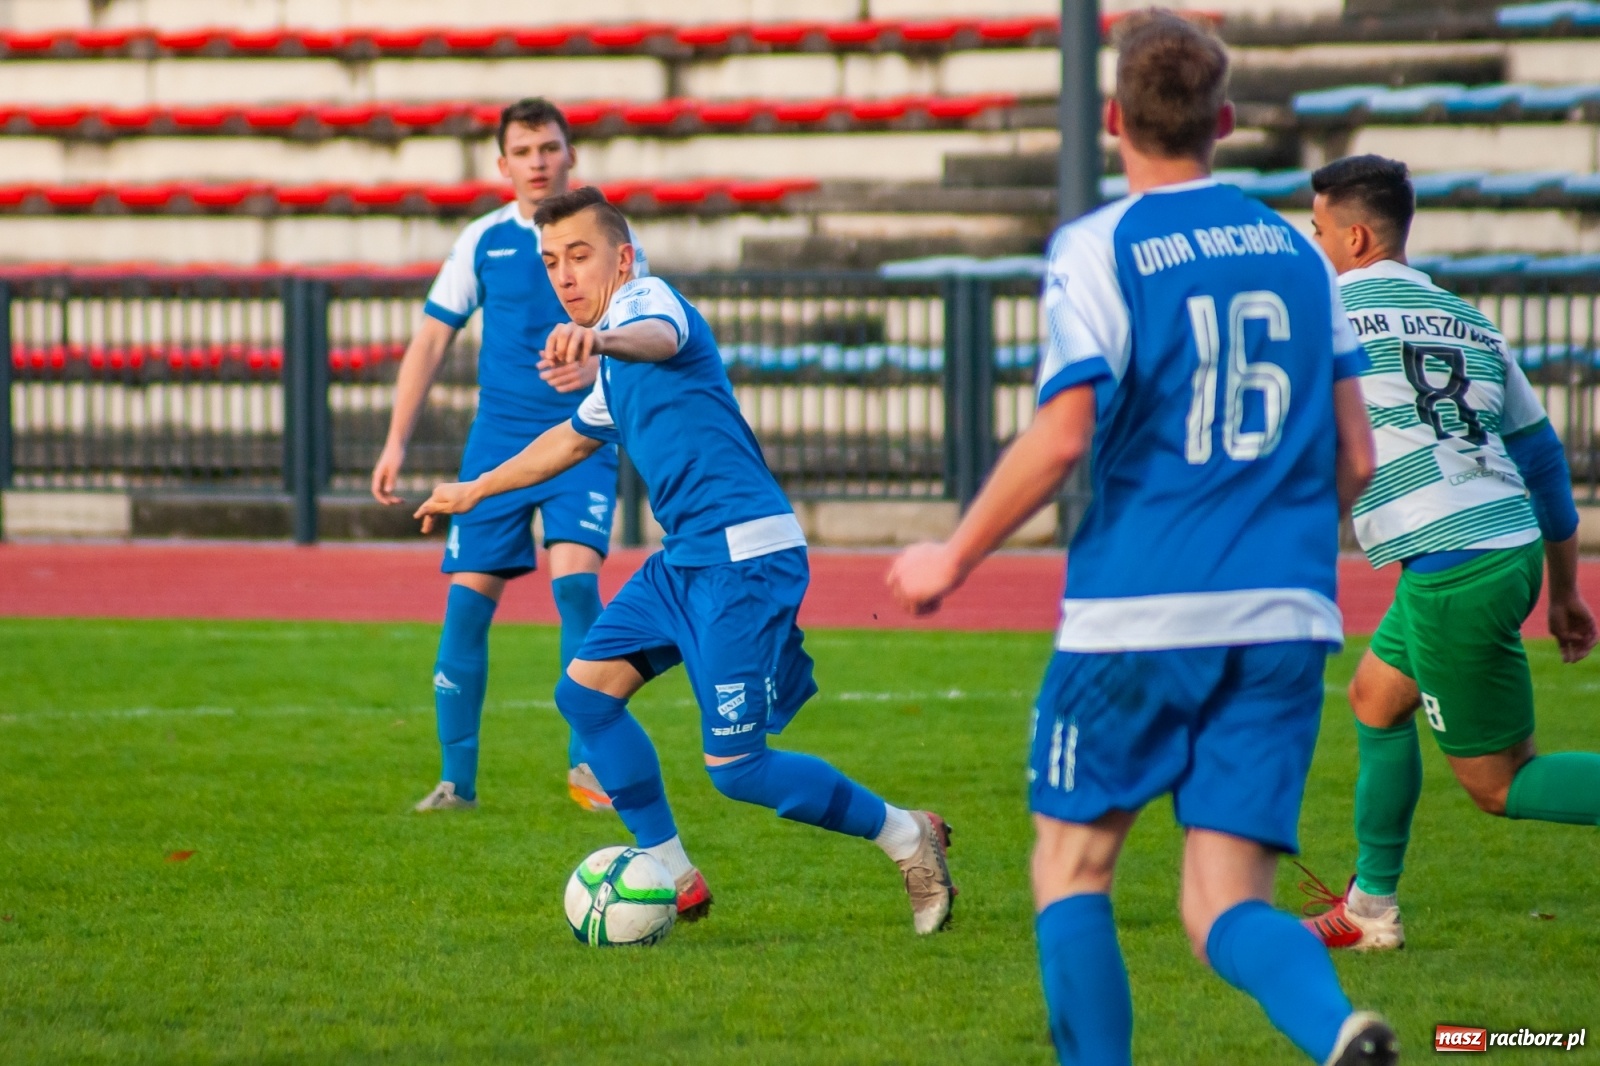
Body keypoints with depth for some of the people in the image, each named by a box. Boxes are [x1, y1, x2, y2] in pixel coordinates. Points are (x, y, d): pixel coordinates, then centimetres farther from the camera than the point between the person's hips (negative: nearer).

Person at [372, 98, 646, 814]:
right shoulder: (483, 241, 6)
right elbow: (432, 339, 10)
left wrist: (599, 365, -25)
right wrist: (397, 443, 5)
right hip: (497, 440, 2)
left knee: (575, 576, -20)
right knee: (469, 595, -3)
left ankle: (587, 762, -11)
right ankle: (457, 777, 7)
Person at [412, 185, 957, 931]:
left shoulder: (649, 297, -10)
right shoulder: (614, 370, 21)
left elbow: (660, 339, -37)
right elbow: (575, 438, 42)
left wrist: (599, 339, -60)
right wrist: (476, 491, 51)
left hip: (743, 555, -10)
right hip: (687, 558, 10)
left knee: (736, 769, -10)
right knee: (586, 692, 6)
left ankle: (906, 837, 8)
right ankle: (674, 879, 13)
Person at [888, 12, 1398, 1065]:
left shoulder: (1098, 250, -4)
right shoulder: (1297, 251, 12)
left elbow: (1062, 435, -14)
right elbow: (1355, 457, 11)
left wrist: (955, 556, -1)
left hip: (1136, 612, -4)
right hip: (1284, 619, 4)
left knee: (1074, 865, 14)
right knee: (1226, 906, 2)